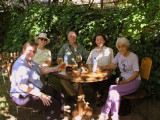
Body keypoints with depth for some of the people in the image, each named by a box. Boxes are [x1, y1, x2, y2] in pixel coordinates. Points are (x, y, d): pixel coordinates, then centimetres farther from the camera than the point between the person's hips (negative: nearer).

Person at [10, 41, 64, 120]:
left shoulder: (31, 62, 9)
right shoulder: (21, 66, -23)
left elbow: (41, 70, 25)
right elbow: (22, 86, -27)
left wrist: (54, 69, 17)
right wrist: (40, 95, -27)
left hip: (37, 89, 11)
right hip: (23, 96, -10)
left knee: (60, 96, 1)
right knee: (53, 103, -23)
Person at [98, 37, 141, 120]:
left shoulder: (133, 57, -11)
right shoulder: (119, 54, 6)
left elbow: (136, 73, -11)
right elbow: (111, 65, 9)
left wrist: (126, 81, -22)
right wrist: (102, 67, -11)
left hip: (134, 80, -5)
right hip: (123, 79, 5)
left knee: (113, 89, -29)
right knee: (116, 93, -28)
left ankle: (105, 113, -16)